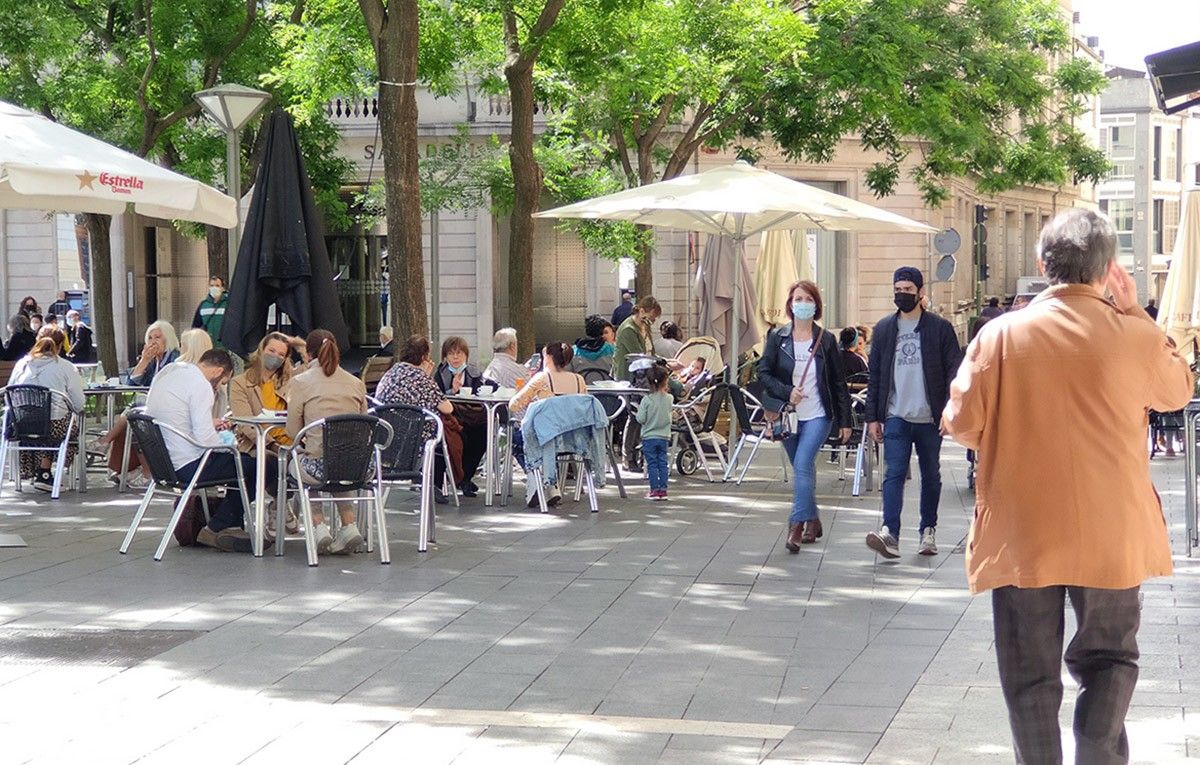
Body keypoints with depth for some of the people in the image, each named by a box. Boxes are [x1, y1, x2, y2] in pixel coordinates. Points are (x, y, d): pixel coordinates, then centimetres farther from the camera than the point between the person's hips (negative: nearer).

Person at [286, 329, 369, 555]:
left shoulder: (301, 382, -1)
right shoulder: (356, 383, 10)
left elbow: (292, 431, 0)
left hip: (321, 466, -4)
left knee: (297, 461, 32)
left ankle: (319, 525, 18)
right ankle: (349, 525, 23)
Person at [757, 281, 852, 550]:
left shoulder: (826, 340, 1)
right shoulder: (777, 337, 3)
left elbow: (839, 383, 5)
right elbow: (763, 372, 0)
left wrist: (845, 421, 3)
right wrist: (786, 392, -16)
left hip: (818, 415, -3)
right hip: (789, 416, 3)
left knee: (803, 465, -18)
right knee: (803, 469, 12)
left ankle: (796, 527, -20)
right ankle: (813, 520, 27)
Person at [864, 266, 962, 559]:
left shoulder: (940, 328, 2)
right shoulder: (884, 329, 10)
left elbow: (954, 371, 0)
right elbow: (875, 375, 11)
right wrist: (872, 417, 6)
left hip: (930, 418, -1)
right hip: (896, 417, 1)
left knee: (931, 477, 10)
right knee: (894, 474, -11)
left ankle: (928, 531, 22)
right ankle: (890, 534, -21)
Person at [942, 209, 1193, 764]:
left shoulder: (1002, 335, -9)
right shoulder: (1136, 337, -6)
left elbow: (961, 423, -5)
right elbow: (1178, 391, 14)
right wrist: (1135, 312, 14)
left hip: (1022, 532, 0)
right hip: (1111, 532, 1)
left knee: (1031, 671, 10)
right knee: (1108, 656, 15)